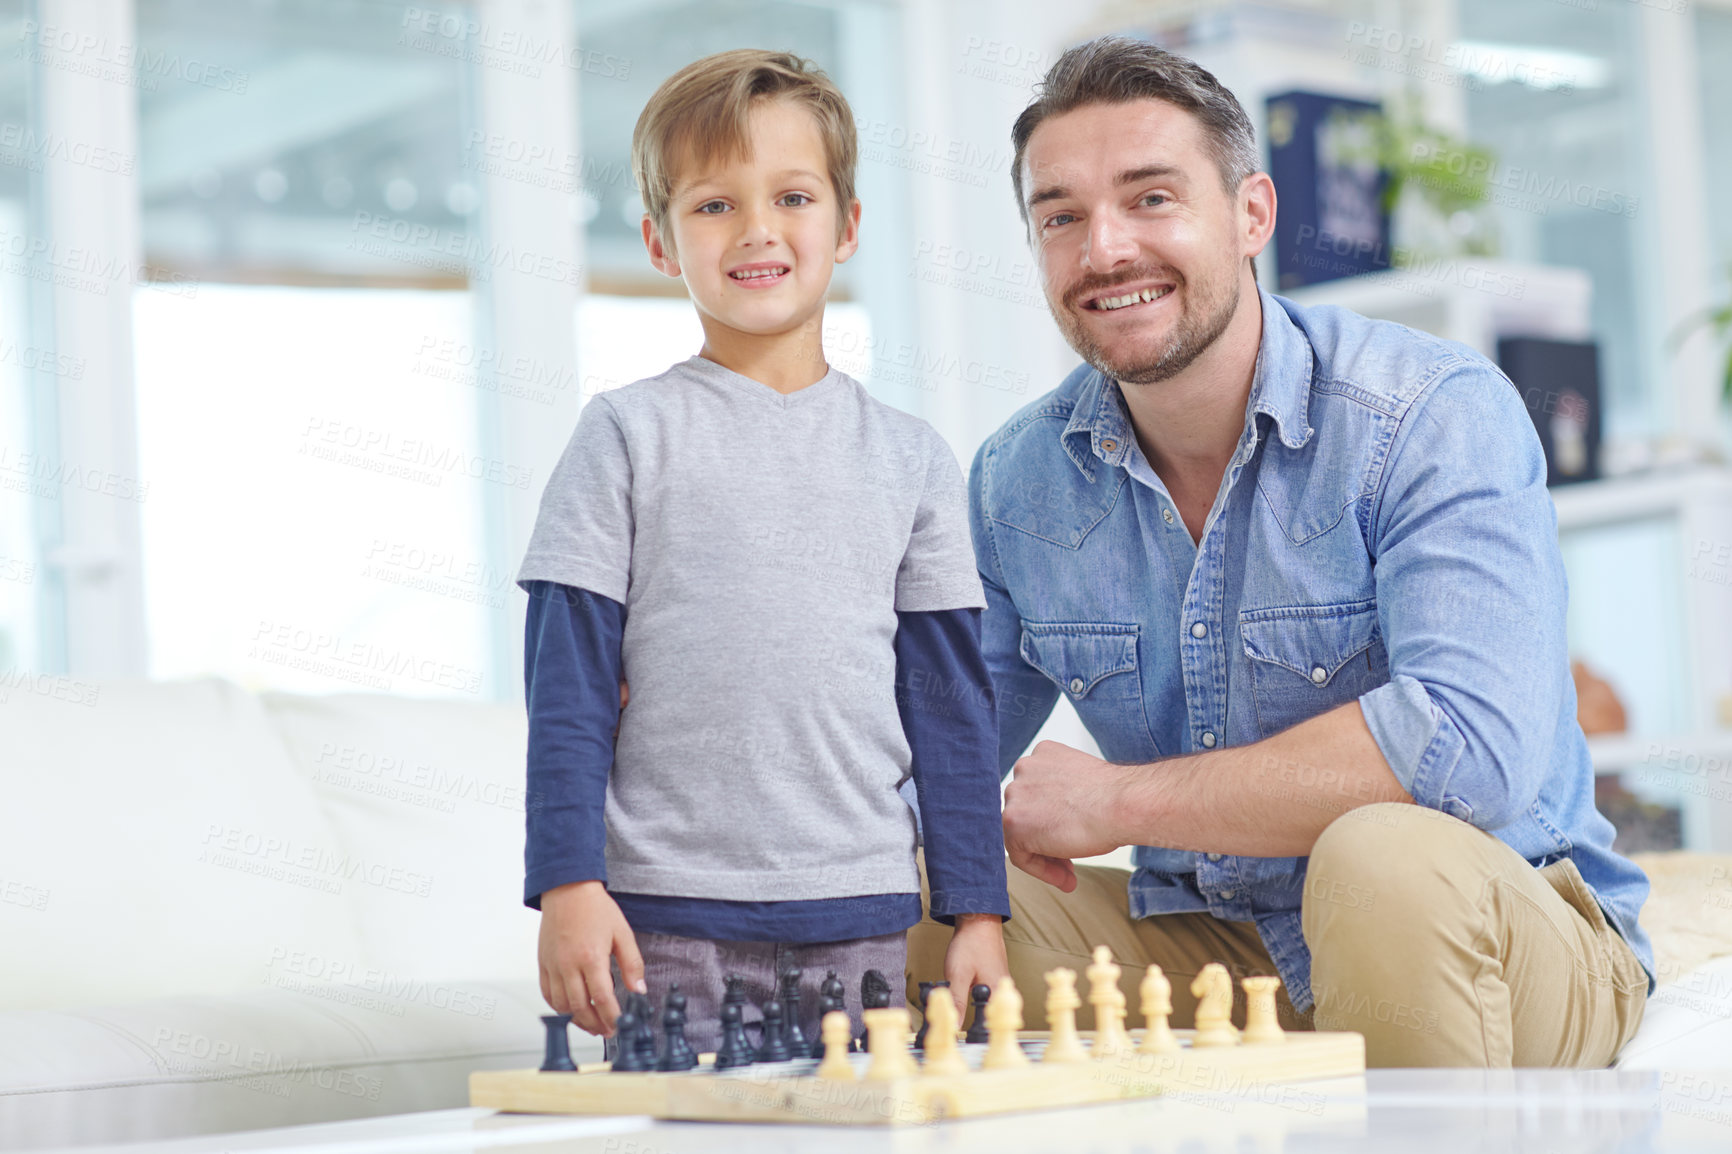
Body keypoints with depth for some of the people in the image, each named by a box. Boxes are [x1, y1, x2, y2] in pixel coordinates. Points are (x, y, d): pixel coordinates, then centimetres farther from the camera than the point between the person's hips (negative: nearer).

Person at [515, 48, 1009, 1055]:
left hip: (861, 917, 2)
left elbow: (952, 699, 10)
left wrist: (979, 909, 7)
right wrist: (569, 886, -7)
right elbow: (568, 684, 0)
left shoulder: (912, 458, 8)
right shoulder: (630, 435, 1)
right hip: (670, 920, -2)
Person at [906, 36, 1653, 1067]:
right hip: (1208, 953, 4)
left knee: (1386, 857, -36)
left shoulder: (1438, 414, -16)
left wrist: (1117, 802, -25)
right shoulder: (1017, 481, 2)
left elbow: (1475, 744, -31)